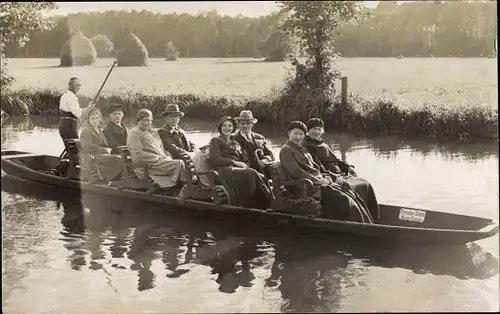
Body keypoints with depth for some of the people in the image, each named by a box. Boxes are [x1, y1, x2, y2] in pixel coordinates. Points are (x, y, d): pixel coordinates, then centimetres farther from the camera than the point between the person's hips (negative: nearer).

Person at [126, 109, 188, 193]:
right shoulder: (134, 133, -3)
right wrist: (158, 158, -14)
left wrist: (168, 157, 5)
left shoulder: (154, 133, 24)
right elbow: (138, 154, -14)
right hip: (151, 166, -9)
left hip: (162, 161, 9)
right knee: (179, 164, -26)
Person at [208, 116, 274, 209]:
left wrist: (244, 165, -3)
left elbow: (245, 159, 22)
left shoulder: (235, 143, 31)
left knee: (261, 177, -27)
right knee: (252, 174, -33)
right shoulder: (216, 141, 12)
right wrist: (235, 163, -11)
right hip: (226, 171, -6)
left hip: (239, 169, 6)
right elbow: (215, 160, -4)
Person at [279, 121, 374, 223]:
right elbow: (295, 171, -15)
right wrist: (317, 180, -17)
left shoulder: (302, 150, 25)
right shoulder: (286, 150, -2)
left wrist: (324, 176, 4)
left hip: (317, 183, 8)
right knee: (342, 200, -24)